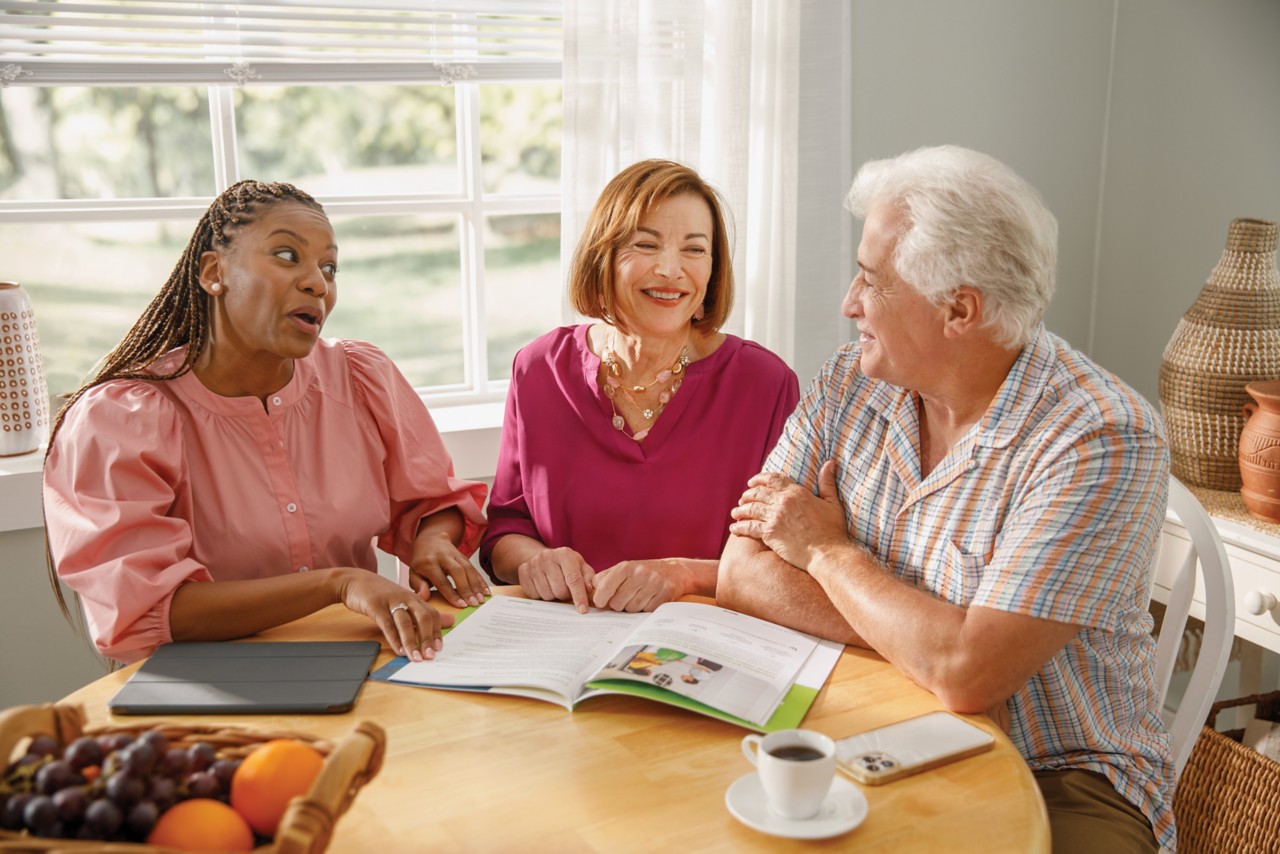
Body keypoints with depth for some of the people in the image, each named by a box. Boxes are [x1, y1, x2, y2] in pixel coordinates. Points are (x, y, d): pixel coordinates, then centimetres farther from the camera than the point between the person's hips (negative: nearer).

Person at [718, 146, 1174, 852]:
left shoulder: (1102, 441, -20)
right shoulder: (851, 383, -2)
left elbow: (966, 676, -27)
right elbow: (743, 575, -7)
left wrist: (826, 549, -13)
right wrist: (921, 640, -19)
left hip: (1060, 779, -3)